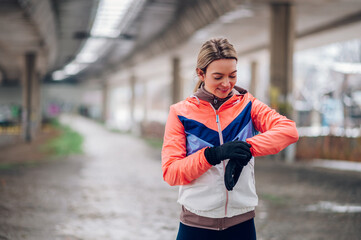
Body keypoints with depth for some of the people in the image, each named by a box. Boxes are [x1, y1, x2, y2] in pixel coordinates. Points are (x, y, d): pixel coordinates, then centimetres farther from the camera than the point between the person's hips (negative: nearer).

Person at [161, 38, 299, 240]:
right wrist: (213, 154, -24)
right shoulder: (181, 113, 0)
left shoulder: (247, 105, 2)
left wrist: (246, 147, -28)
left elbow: (290, 130, -14)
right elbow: (170, 172, -9)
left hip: (242, 223, 1)